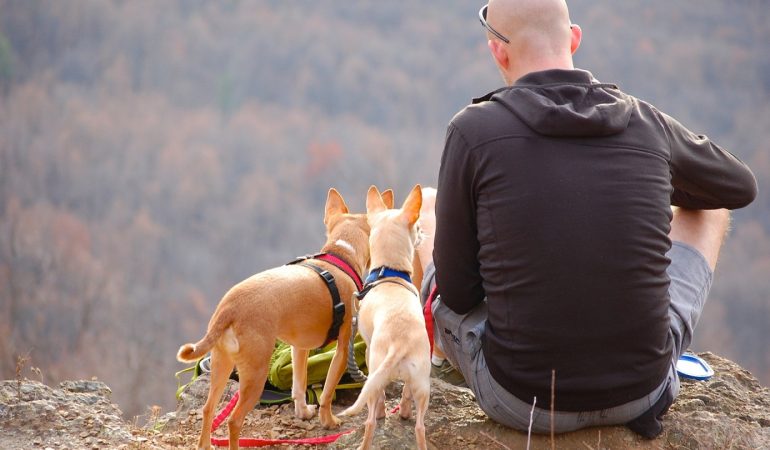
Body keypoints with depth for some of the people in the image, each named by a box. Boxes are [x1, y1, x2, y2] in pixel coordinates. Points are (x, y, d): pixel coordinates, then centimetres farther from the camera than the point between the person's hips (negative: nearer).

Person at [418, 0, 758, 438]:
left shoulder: (473, 130, -12)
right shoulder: (648, 124, -3)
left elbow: (457, 292, -5)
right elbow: (743, 186, 19)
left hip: (521, 401, -2)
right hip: (643, 391, 2)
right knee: (709, 205, 26)